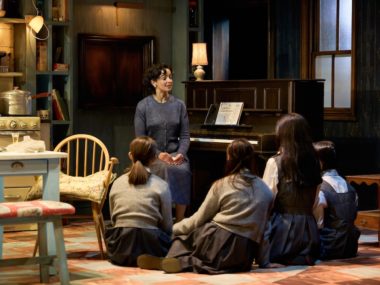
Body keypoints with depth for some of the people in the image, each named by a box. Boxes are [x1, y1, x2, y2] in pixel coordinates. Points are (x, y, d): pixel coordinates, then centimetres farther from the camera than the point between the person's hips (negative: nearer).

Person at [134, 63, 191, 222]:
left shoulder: (179, 105, 10)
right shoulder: (143, 106, 2)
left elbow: (185, 136, 8)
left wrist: (181, 153, -13)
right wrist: (159, 154, -17)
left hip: (175, 153, 2)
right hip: (152, 155, -2)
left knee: (183, 171, -31)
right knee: (167, 170, -34)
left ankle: (179, 223, -22)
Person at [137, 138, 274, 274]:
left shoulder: (222, 185, 2)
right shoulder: (266, 191, 9)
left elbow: (199, 219, 6)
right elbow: (263, 224, 11)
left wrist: (175, 228, 22)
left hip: (221, 242, -3)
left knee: (182, 233, 23)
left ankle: (183, 261, -9)